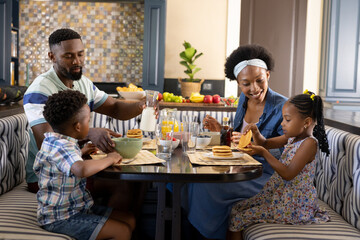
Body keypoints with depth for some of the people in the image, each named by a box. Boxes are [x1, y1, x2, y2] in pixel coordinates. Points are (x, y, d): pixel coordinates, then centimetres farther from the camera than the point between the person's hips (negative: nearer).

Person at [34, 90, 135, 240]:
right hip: (60, 219, -10)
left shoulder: (56, 142, 9)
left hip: (79, 208, 10)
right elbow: (82, 170, -45)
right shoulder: (61, 147, -25)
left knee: (129, 220, 7)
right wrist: (109, 159, -29)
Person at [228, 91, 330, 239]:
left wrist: (264, 153, -25)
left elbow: (288, 174, -26)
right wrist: (256, 132, -4)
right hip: (277, 194, 9)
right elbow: (265, 143, 18)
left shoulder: (309, 143, -20)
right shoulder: (292, 137, 7)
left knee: (238, 218, -12)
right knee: (237, 209, 6)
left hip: (292, 203, -9)